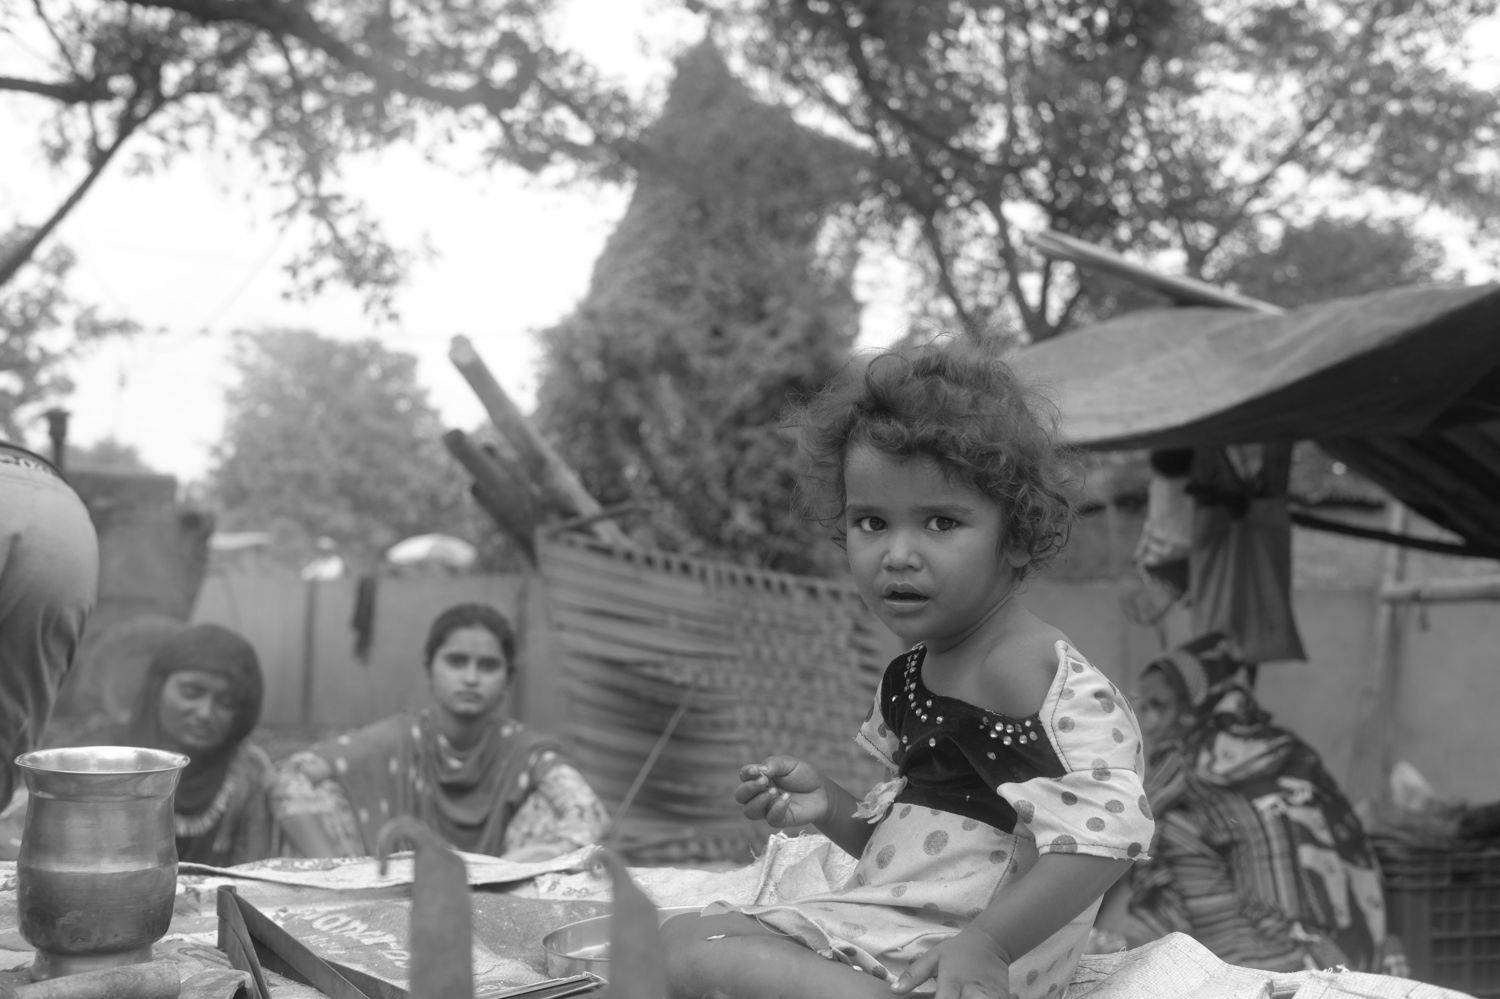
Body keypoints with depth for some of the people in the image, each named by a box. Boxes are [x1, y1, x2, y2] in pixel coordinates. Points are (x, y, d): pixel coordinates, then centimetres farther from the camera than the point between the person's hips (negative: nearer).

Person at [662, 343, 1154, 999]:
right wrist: (830, 806, 3)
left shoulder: (1023, 667, -17)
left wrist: (986, 942, -33)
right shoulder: (908, 678, 14)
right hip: (883, 919, 10)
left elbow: (1105, 832, -28)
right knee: (680, 939, 6)